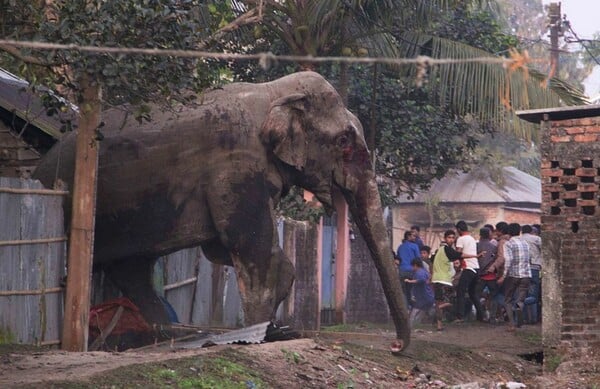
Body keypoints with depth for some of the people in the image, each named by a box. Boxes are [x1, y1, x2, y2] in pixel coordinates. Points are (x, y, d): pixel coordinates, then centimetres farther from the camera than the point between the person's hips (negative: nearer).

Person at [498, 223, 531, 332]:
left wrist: (504, 276, -15)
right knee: (521, 299, 5)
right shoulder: (525, 243, 14)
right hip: (526, 275, 4)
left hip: (513, 275, -4)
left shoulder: (508, 244, -5)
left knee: (508, 300, 10)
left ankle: (511, 324, -5)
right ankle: (520, 306, -33)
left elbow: (508, 260, -16)